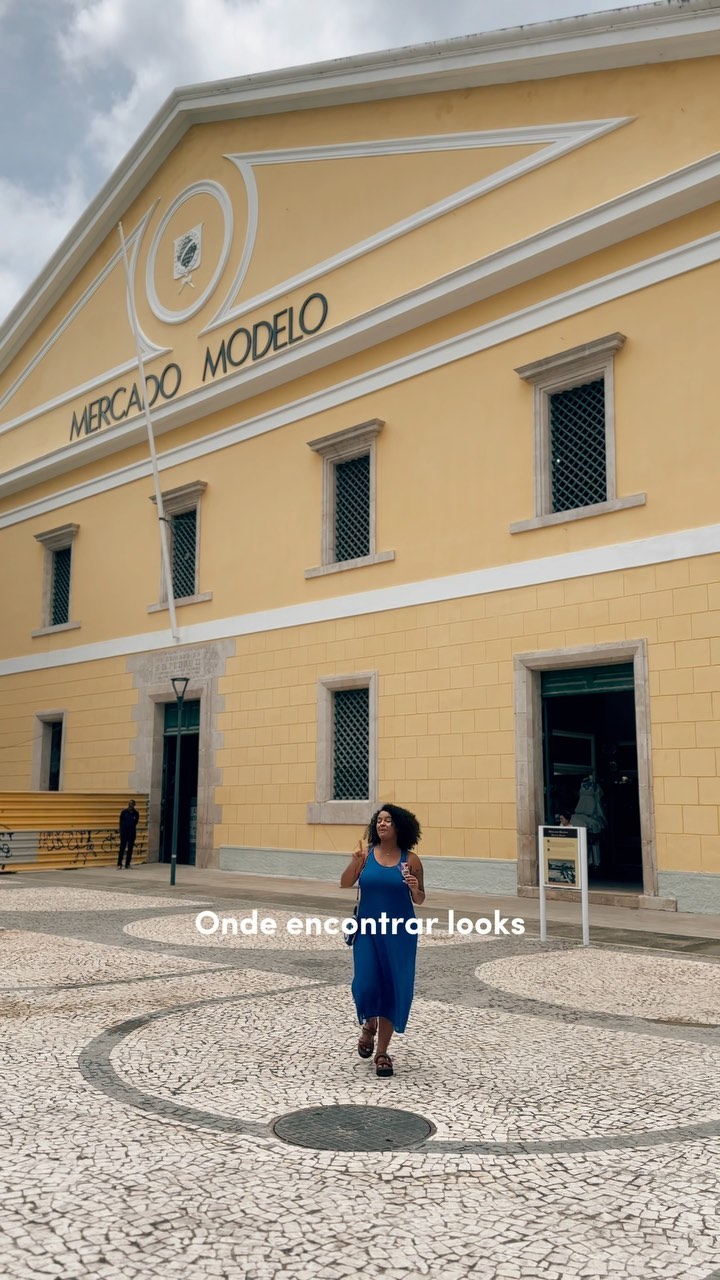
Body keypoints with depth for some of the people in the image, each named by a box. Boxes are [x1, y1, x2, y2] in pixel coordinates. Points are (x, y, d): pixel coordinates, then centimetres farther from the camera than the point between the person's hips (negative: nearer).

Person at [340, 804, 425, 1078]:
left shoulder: (410, 859, -3)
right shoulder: (366, 854, -2)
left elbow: (420, 899, 5)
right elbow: (344, 885, -6)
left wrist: (415, 889, -17)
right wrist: (355, 862, -21)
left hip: (400, 933, 0)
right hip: (368, 930, 0)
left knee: (393, 989, 3)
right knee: (366, 985, -6)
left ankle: (382, 1053, 20)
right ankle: (369, 1024, 30)